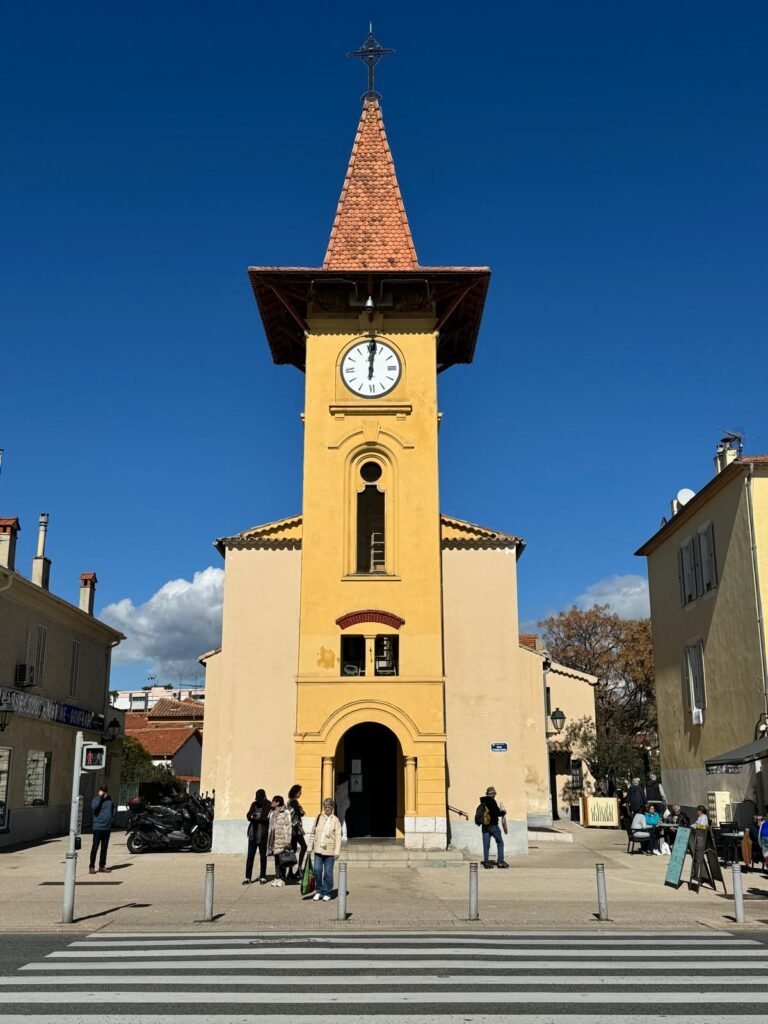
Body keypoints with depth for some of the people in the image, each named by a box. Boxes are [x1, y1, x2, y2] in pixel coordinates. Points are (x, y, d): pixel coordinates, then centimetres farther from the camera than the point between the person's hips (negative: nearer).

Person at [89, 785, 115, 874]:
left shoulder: (110, 799, 10)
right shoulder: (96, 799, -7)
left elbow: (114, 808, 25)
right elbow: (94, 807, -28)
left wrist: (112, 815, 9)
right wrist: (100, 797, -23)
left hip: (107, 828, 6)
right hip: (98, 827, -6)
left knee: (104, 847, 11)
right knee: (95, 847, -5)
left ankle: (102, 866, 18)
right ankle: (91, 866, 1)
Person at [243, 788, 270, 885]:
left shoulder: (269, 805, -5)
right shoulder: (254, 804, 11)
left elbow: (269, 818, -13)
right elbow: (248, 815, 8)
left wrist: (260, 818, -25)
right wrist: (252, 816, -14)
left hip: (263, 834, -4)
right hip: (253, 833, 4)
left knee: (263, 856, 5)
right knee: (250, 855, 2)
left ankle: (263, 877, 15)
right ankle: (247, 878, 6)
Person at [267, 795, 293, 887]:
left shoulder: (285, 812, -8)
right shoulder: (272, 812, 13)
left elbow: (288, 827, -10)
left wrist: (287, 841, -14)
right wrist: (269, 840, 16)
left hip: (281, 840, -6)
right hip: (273, 840, 6)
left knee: (281, 860, -2)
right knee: (276, 859, 11)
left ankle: (282, 878, 4)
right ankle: (277, 877, 17)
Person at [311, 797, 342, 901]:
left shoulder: (335, 820, 0)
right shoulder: (318, 818, 7)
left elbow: (338, 837, -2)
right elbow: (314, 833, 12)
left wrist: (337, 851, -7)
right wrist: (311, 846, 11)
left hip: (330, 850, -2)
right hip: (318, 849, 2)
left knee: (328, 872, 1)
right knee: (317, 870, -2)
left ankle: (327, 893, 14)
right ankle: (318, 891, 14)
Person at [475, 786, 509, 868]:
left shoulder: (482, 802, 11)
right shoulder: (492, 801, -12)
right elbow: (497, 813, -17)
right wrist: (503, 812, 4)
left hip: (484, 826, 6)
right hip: (493, 825, -6)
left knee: (486, 845, 6)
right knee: (500, 843, 5)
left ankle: (486, 862, 3)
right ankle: (500, 861, 1)